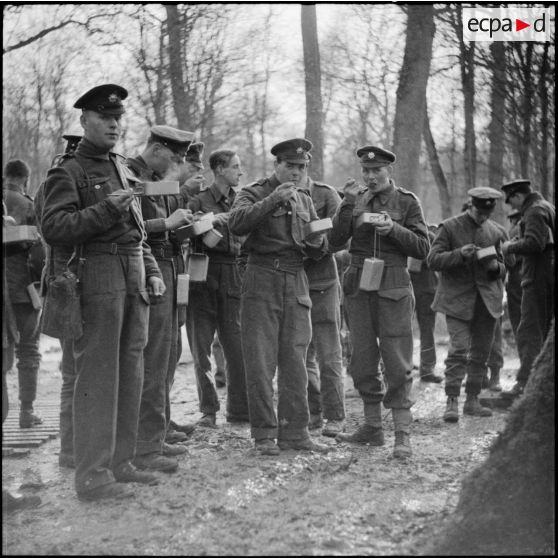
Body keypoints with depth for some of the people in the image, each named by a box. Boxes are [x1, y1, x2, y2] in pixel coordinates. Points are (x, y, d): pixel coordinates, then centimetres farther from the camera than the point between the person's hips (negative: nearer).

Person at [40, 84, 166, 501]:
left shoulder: (122, 169, 20)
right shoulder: (69, 172, -3)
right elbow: (53, 228, -15)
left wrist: (152, 273, 16)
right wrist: (105, 209, -20)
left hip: (134, 280, 8)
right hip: (97, 277, -8)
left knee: (130, 374, 10)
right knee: (98, 375, -8)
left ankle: (120, 462, 19)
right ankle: (93, 475, -6)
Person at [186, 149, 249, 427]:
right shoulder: (199, 200, 0)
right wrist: (208, 220, -25)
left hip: (232, 279, 3)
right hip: (203, 278, -3)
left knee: (237, 346, 0)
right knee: (201, 348, 0)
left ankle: (239, 409, 8)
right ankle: (208, 410, 9)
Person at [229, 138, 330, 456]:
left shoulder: (305, 200, 17)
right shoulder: (256, 193, 1)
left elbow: (320, 251, 18)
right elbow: (237, 223, -20)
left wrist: (317, 242, -6)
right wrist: (273, 199, -25)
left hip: (297, 284, 5)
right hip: (262, 282, -5)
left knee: (295, 363, 5)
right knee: (261, 363, -4)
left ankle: (295, 432, 10)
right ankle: (265, 435, 1)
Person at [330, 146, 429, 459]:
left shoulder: (407, 202, 2)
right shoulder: (356, 201, 10)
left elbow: (423, 249, -1)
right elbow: (336, 239, 0)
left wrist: (394, 229, -16)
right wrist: (348, 203, -10)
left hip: (393, 290, -4)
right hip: (359, 289, 4)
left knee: (397, 363, -7)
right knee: (363, 362, 8)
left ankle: (403, 435, -5)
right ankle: (373, 427, 19)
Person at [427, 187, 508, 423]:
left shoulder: (497, 232, 9)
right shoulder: (450, 227, -3)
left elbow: (504, 268, 16)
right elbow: (432, 260, -7)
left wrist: (495, 266, -8)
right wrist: (459, 254, -21)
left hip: (487, 299, 4)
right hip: (457, 297, -4)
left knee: (481, 352, 7)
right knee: (458, 349, -14)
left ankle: (473, 400, 16)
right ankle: (452, 401, -10)